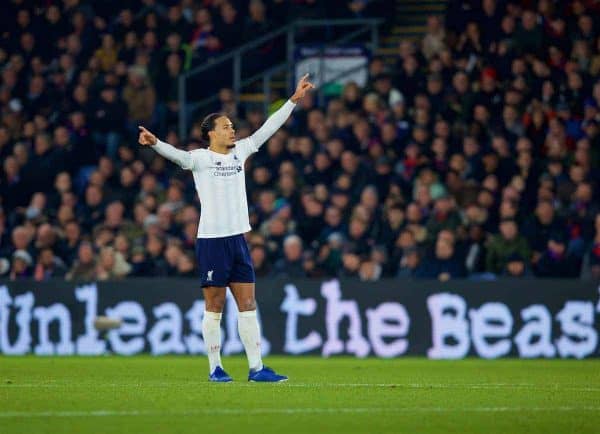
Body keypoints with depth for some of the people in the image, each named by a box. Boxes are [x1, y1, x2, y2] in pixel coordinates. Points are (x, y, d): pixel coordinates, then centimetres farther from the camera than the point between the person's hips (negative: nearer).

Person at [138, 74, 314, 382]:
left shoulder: (239, 152, 12)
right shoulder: (200, 158, -6)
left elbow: (268, 128, 15)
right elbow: (176, 155, -24)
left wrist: (293, 100, 14)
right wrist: (155, 144, -44)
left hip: (238, 239, 6)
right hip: (212, 240, -6)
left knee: (248, 305, 4)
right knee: (214, 307, 0)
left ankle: (256, 368, 5)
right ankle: (215, 368, 7)